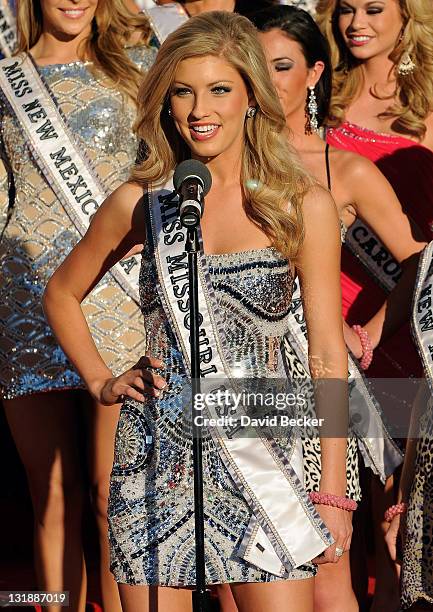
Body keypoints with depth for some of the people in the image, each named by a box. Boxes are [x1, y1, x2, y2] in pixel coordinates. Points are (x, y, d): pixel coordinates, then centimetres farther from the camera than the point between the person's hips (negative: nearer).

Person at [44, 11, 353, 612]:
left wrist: (334, 489, -3)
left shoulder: (304, 208, 0)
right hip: (157, 454, 1)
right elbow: (61, 295, 20)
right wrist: (102, 382, 7)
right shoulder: (140, 203, 4)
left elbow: (327, 354, 0)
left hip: (260, 452, -1)